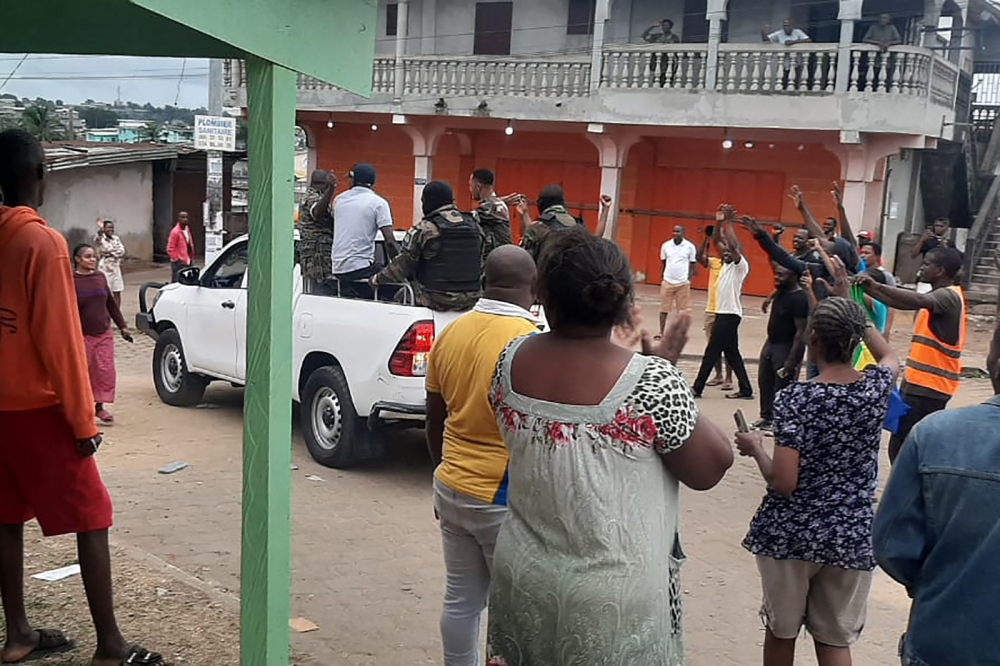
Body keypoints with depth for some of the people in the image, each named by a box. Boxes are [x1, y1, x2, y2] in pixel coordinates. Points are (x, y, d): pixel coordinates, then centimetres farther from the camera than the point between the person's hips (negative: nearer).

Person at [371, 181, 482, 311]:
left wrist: (377, 279, 8)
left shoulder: (425, 229, -10)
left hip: (436, 300, -5)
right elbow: (480, 264, 11)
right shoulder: (474, 226, 5)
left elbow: (402, 265, -6)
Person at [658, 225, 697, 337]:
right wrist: (663, 277, 7)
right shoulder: (666, 245, 2)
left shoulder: (690, 246, -3)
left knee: (683, 309, 4)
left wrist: (689, 280, -2)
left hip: (683, 283, -2)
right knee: (664, 308, 4)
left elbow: (692, 264, 3)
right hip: (667, 281, 2)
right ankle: (661, 332, 12)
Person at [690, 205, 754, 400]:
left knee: (712, 351, -4)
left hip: (730, 314, -9)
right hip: (722, 312, 9)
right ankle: (745, 389, 14)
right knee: (731, 352, 11)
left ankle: (697, 387, 2)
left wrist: (728, 223, -22)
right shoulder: (727, 264, 13)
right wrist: (719, 222, 2)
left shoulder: (741, 265, -11)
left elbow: (733, 246, -27)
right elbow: (719, 243, 13)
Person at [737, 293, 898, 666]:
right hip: (852, 536, 3)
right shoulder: (877, 387, -6)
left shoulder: (795, 399, -19)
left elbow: (783, 483, -20)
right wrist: (849, 306, 19)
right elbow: (889, 357, 20)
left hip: (790, 534, -3)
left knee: (781, 631, 18)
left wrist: (755, 447, -3)